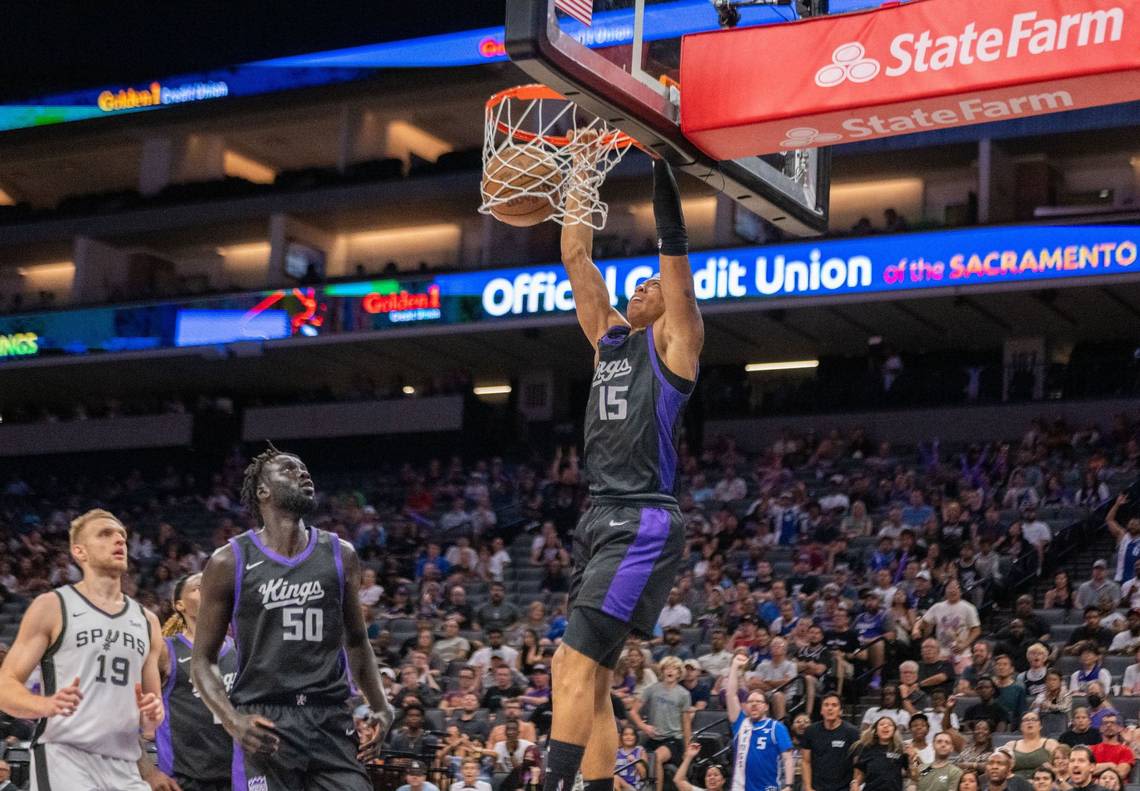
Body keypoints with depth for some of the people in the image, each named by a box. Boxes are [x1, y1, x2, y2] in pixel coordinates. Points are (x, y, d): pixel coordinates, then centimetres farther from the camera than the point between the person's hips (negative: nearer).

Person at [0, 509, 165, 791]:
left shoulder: (146, 621, 19)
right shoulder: (52, 607, 4)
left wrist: (152, 718, 0)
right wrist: (47, 705, -22)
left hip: (124, 768, 6)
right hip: (63, 758, -6)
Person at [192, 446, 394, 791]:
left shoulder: (341, 556, 11)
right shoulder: (229, 563, 1)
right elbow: (203, 659, 3)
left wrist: (380, 706, 7)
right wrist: (233, 721, -14)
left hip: (332, 722, 3)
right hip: (265, 724, -3)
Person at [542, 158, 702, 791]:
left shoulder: (674, 339, 2)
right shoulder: (609, 338, 20)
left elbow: (674, 248, -7)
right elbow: (575, 259, 20)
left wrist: (658, 165, -7)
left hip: (643, 523, -8)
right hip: (600, 519, 8)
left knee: (576, 663, -18)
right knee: (589, 678, 7)